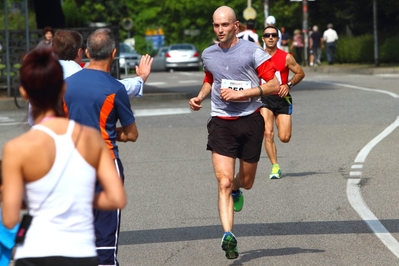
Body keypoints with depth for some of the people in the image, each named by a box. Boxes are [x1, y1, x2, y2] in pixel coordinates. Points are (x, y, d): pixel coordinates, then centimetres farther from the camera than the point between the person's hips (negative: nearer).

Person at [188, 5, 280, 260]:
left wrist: (242, 93, -18)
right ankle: (228, 234, -19)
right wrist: (200, 97, 9)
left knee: (246, 181, 15)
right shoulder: (208, 55, 7)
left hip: (250, 120, -1)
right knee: (224, 182, -14)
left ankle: (236, 190, 52)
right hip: (221, 123, 1)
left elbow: (274, 84, -10)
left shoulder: (252, 51, -6)